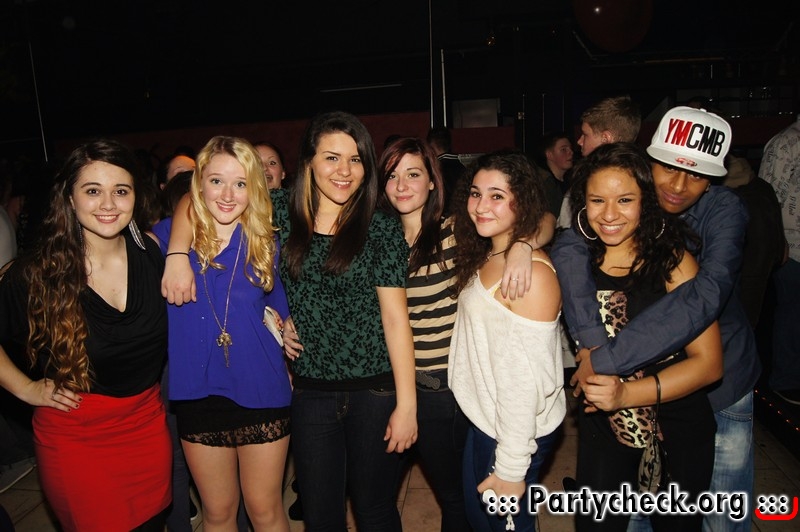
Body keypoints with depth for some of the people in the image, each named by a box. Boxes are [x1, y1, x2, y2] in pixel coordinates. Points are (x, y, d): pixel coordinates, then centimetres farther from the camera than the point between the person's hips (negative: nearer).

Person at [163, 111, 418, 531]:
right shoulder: (282, 211, -1)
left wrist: (406, 403, -9)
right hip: (309, 391, 2)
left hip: (375, 391, -2)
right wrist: (176, 255, -14)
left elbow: (395, 317, -8)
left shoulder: (383, 231, -7)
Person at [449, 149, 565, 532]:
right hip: (482, 418, 8)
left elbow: (526, 378, -24)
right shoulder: (484, 258, 4)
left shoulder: (532, 271, -24)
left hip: (516, 432, -8)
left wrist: (511, 468, -20)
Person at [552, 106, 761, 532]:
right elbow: (569, 248, -30)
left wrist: (607, 361, -39)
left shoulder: (724, 211, -20)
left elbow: (705, 297, -36)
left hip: (719, 376, -1)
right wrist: (592, 342, -41)